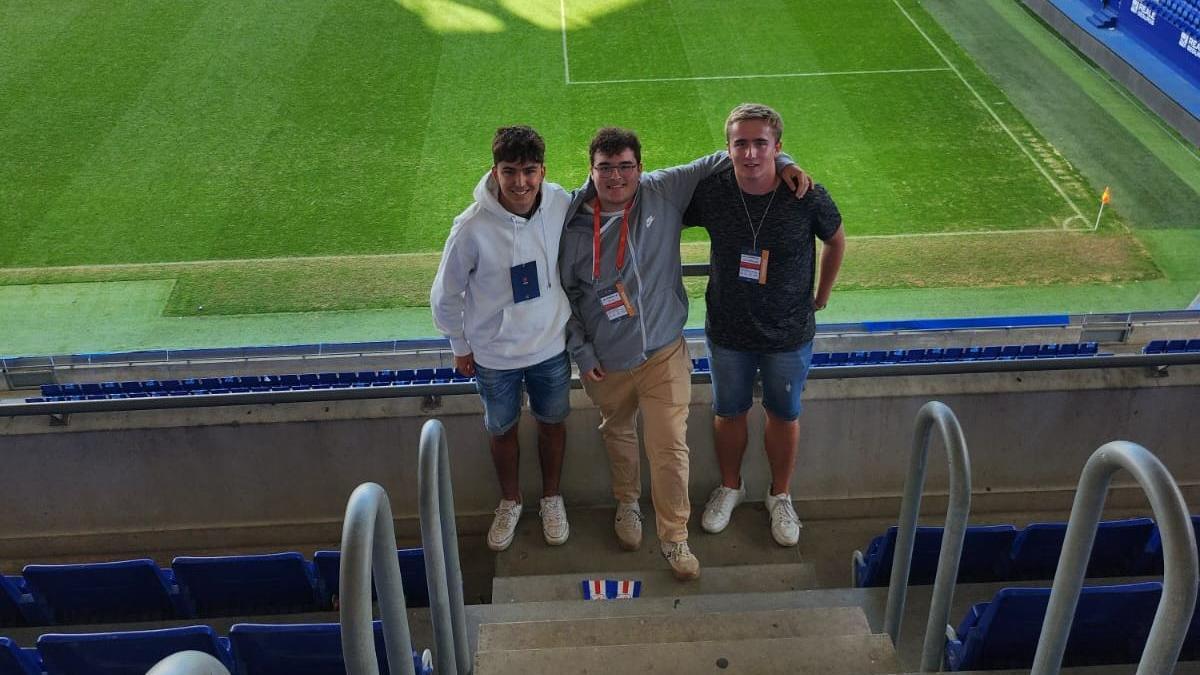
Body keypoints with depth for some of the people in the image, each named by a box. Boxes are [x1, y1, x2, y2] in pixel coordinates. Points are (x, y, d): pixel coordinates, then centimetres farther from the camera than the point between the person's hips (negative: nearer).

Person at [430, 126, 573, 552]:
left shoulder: (561, 205, -18)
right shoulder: (473, 227, -27)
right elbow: (445, 296, -11)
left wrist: (572, 319, 10)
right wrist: (461, 348, -1)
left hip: (552, 345, 2)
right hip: (494, 355, -2)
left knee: (552, 421, 22)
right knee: (502, 429, 20)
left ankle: (551, 497, 48)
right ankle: (510, 501, 47)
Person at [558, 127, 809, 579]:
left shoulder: (664, 192, -11)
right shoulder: (574, 223, -11)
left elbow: (717, 163, -2)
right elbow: (565, 292, 0)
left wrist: (781, 162, -15)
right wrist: (581, 353, -3)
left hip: (664, 354, -1)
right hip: (606, 360, 1)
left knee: (670, 448, 2)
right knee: (618, 435, 23)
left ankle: (673, 534, 23)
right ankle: (627, 504, 49)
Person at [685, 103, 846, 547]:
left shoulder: (808, 197, -19)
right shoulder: (710, 193, -17)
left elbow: (836, 241, 1)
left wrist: (821, 295, 8)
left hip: (790, 333, -1)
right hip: (728, 332, 1)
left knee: (784, 415, 18)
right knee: (729, 412, 19)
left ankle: (780, 497, 41)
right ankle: (730, 487, 45)